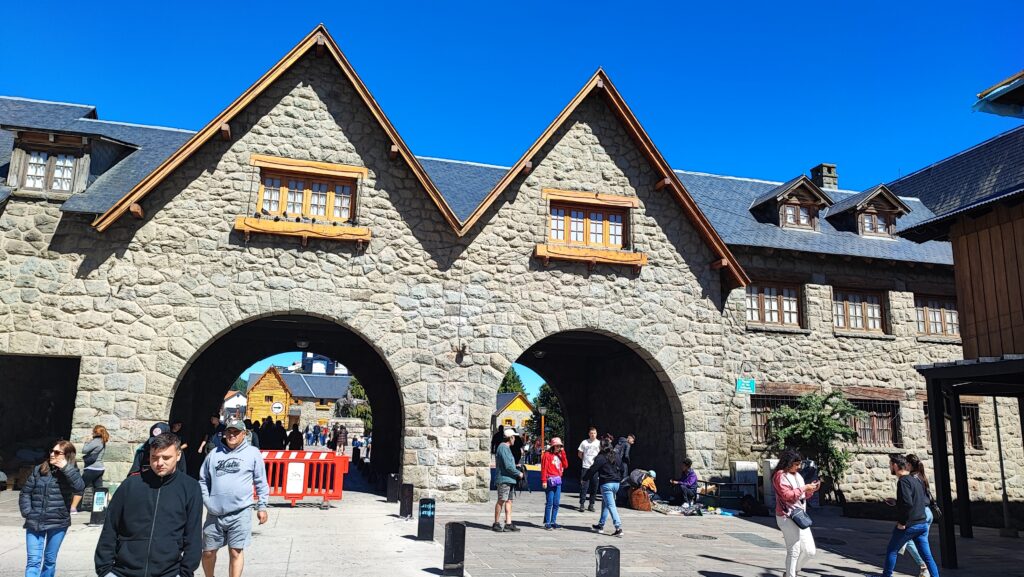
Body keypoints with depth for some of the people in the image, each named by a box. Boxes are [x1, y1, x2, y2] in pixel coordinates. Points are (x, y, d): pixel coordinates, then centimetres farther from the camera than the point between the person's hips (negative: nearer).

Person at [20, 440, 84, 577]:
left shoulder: (70, 473, -2)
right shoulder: (38, 470, 3)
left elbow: (80, 487, -22)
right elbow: (25, 492, 7)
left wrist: (66, 468, -23)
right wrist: (27, 513, -5)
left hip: (58, 524, -1)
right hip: (35, 523, 1)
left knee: (50, 560, 13)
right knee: (33, 561, -5)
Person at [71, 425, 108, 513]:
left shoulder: (96, 441, -15)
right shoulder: (103, 442, 12)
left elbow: (84, 450, -15)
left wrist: (88, 442, -2)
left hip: (92, 469, -9)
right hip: (100, 469, 9)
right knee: (99, 489, 11)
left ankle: (73, 508, -2)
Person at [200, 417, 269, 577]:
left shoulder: (253, 453, 0)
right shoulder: (214, 454, 8)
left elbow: (261, 482, 4)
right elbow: (203, 480, 14)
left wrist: (262, 506, 1)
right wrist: (207, 501, 1)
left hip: (240, 513, -3)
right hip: (215, 513, 3)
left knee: (235, 552, 2)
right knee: (208, 552, 14)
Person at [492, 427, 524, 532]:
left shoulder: (507, 448, 19)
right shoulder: (503, 448, -14)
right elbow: (508, 466, -19)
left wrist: (516, 471, 10)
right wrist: (518, 473, -8)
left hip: (510, 479, 10)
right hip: (504, 479, -10)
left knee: (509, 501, 8)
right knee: (501, 501, -4)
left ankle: (508, 524, 9)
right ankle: (496, 524, 3)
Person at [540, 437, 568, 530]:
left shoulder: (559, 455, 16)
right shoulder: (547, 454, -5)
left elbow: (565, 465, 7)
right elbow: (544, 468, -9)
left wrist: (562, 453, 3)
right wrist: (544, 481, -15)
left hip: (558, 481, 7)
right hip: (550, 481, -6)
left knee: (556, 503, 8)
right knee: (549, 503, -6)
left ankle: (553, 522, 16)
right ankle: (547, 523, 0)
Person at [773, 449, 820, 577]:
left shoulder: (797, 475, 17)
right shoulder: (780, 475, -10)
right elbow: (788, 495, -18)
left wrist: (810, 490, 5)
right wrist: (804, 488, -15)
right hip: (787, 517, -9)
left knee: (810, 551, 9)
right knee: (794, 551, -4)